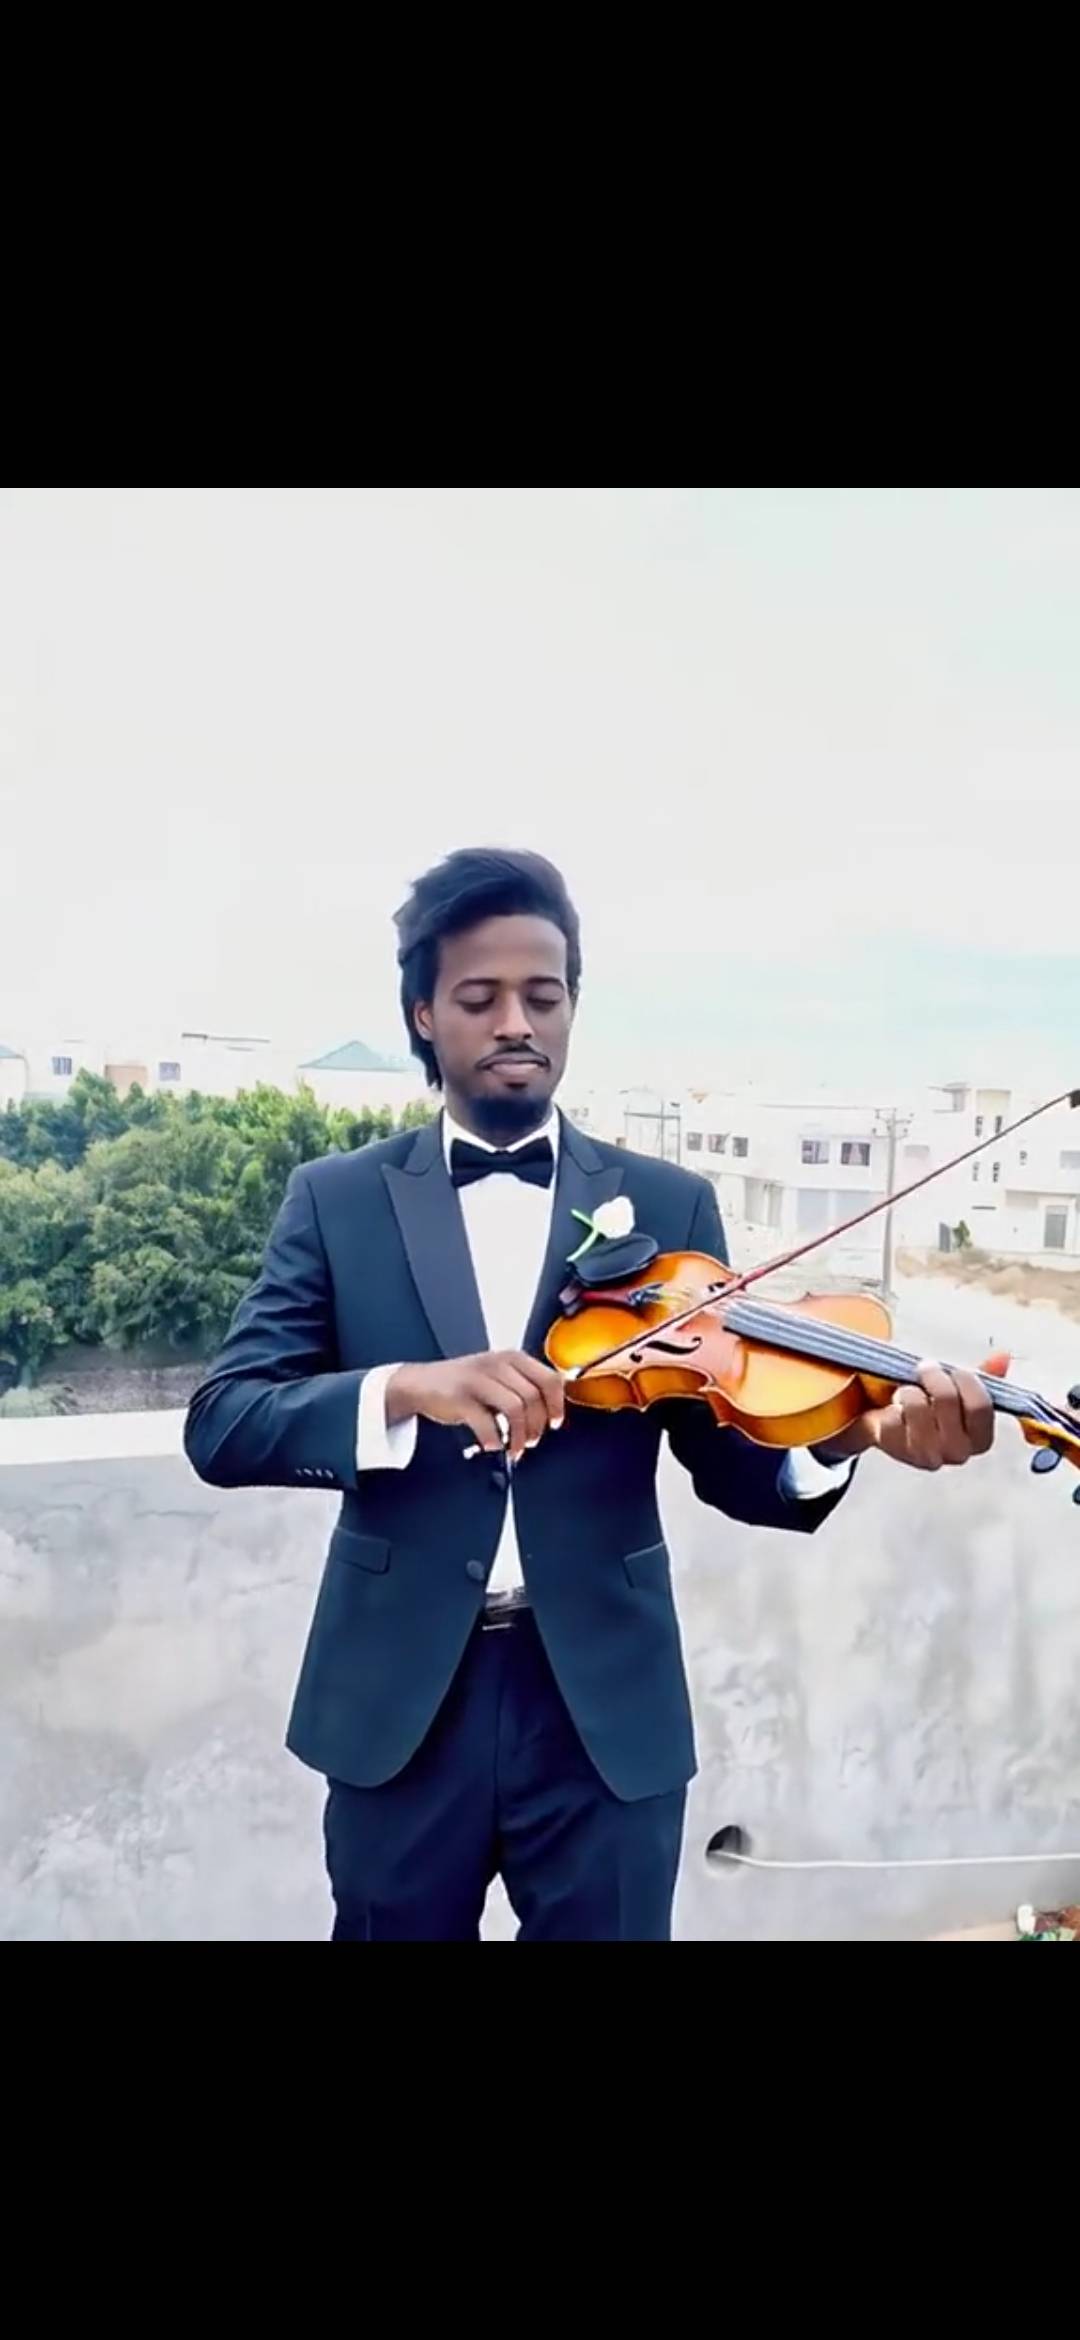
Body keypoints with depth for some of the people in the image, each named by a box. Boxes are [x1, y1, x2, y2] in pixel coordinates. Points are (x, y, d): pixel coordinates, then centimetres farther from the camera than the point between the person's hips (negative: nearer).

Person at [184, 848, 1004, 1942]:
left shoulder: (670, 1205, 3)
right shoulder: (337, 1198, 1)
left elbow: (728, 1463, -1)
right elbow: (220, 1426, -7)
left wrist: (841, 1436, -24)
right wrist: (405, 1389, -25)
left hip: (604, 1700, 0)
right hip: (397, 1695, 0)